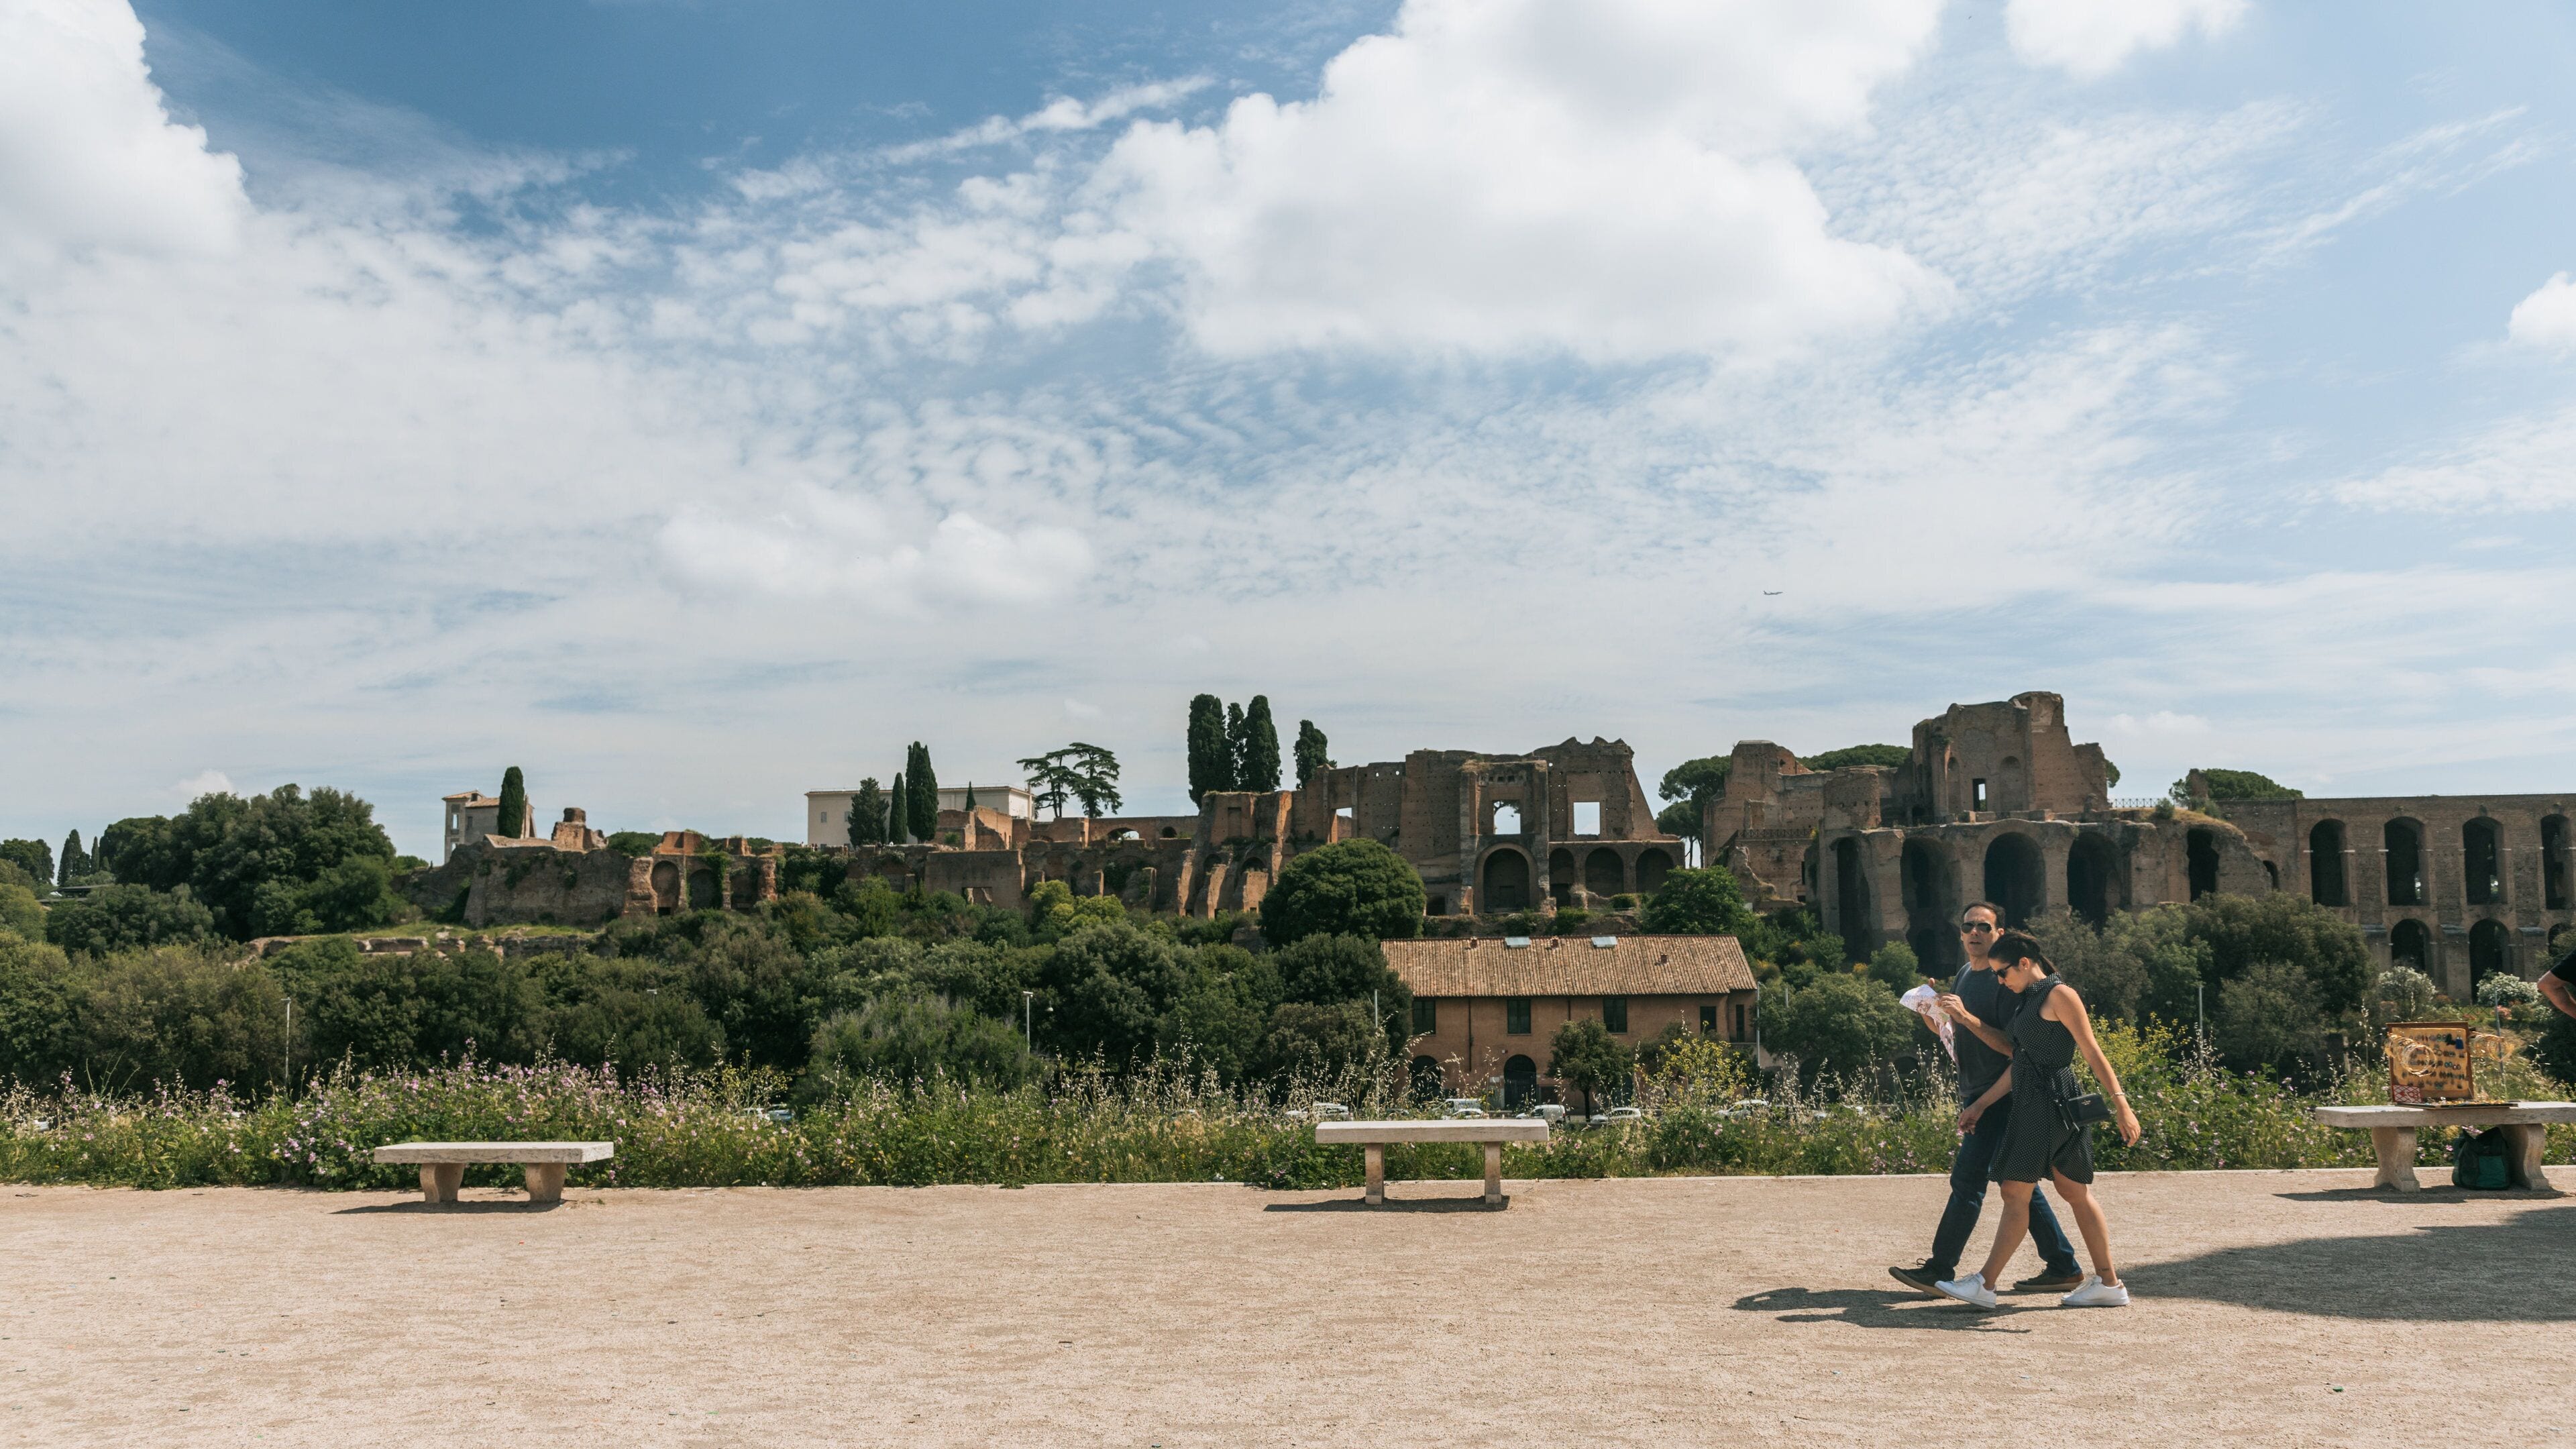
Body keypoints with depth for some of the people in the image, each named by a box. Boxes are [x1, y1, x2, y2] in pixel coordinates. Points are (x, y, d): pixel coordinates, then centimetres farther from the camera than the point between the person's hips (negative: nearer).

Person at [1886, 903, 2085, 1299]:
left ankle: (1940, 1271, -8)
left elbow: (2013, 1047, -18)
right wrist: (1938, 1011, 4)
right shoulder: (1964, 975, 15)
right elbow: (1957, 1037, 24)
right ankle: (2063, 1267, 18)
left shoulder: (2005, 980, -12)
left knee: (1967, 1179, -11)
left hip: (1999, 1099, -9)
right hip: (1975, 1097, 9)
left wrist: (1966, 1017, -26)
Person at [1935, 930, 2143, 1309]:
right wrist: (1981, 1105, 19)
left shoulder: (2059, 995, -9)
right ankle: (2109, 1283, 14)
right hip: (2031, 1105, 10)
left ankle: (1984, 1284, -3)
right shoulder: (2030, 1000, 18)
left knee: (2016, 1192, -6)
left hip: (2050, 1103, -10)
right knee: (2075, 1193, 10)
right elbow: (2018, 1064, 20)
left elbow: (2093, 1054, -14)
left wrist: (2120, 1105, -20)